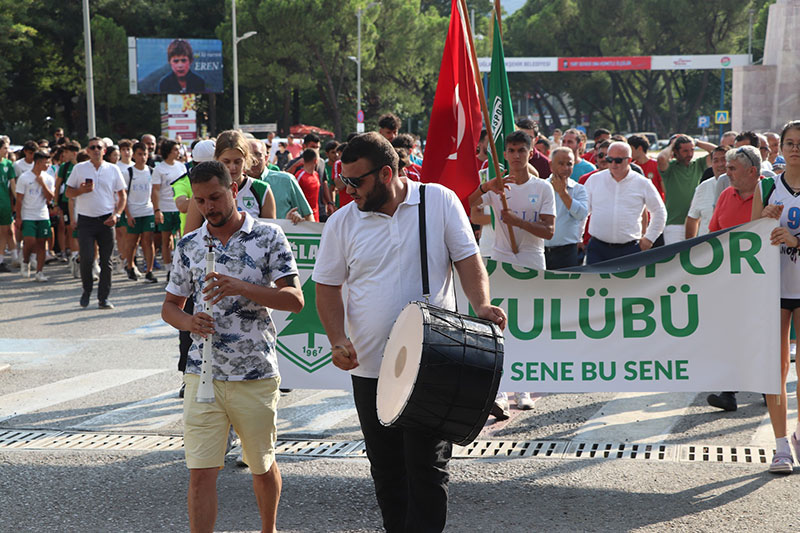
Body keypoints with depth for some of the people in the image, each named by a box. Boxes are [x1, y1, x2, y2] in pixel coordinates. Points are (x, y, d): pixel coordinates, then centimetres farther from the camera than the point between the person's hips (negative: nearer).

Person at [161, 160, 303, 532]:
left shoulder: (268, 237, -2)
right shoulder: (188, 246, 7)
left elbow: (295, 299, -10)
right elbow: (170, 306, 15)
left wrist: (241, 287, -24)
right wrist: (189, 322, -9)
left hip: (257, 375, -1)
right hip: (202, 374, 2)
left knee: (263, 466, 15)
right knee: (201, 473, -5)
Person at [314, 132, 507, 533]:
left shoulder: (439, 202, -2)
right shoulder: (342, 222, 3)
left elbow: (468, 259, 0)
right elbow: (328, 287, 7)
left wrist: (481, 305, -17)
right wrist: (338, 339, -9)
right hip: (370, 367, 3)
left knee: (427, 465, -4)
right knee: (386, 469, 12)